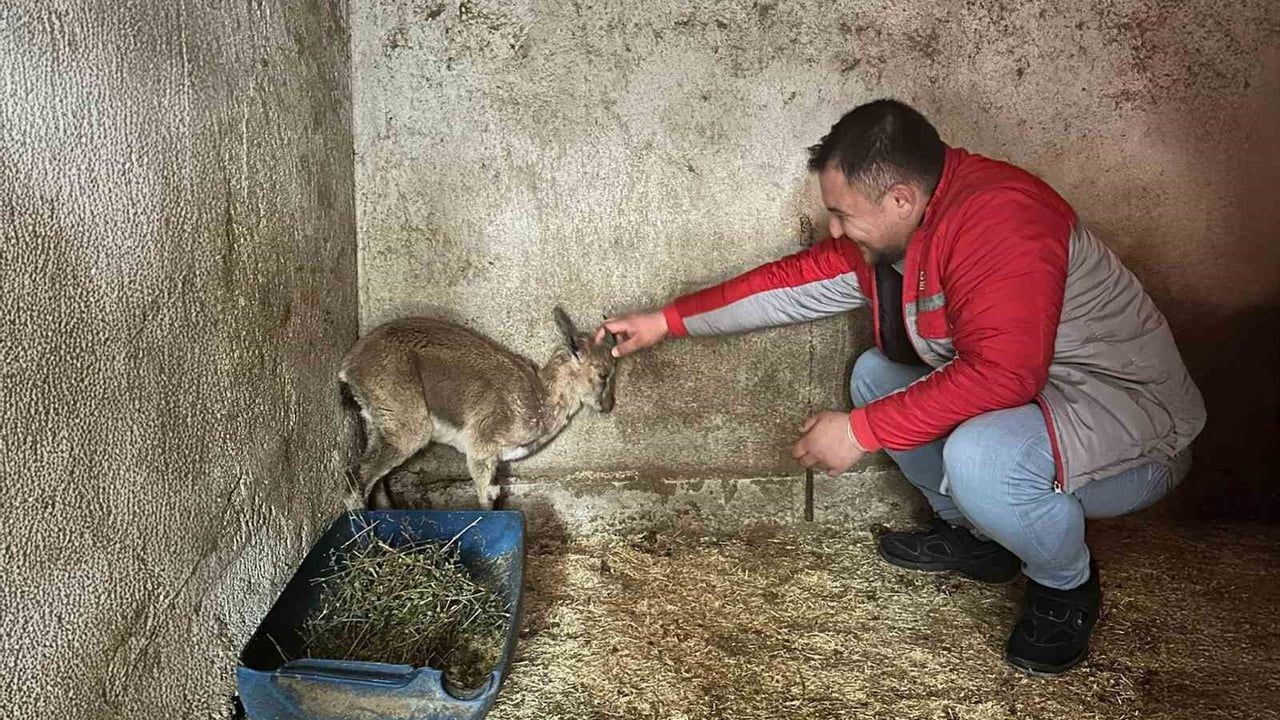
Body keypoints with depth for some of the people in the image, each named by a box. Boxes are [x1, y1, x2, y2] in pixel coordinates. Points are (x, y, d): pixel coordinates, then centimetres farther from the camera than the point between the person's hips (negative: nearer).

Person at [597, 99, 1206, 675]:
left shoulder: (996, 217, -29)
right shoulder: (889, 227, -1)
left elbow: (1000, 373, -37)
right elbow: (796, 281, 6)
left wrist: (862, 431, -30)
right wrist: (666, 322, 8)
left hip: (1130, 420, -9)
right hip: (1023, 392, 9)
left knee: (979, 456, -36)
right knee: (876, 374, 9)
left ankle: (1066, 587, -2)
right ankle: (975, 536, 18)